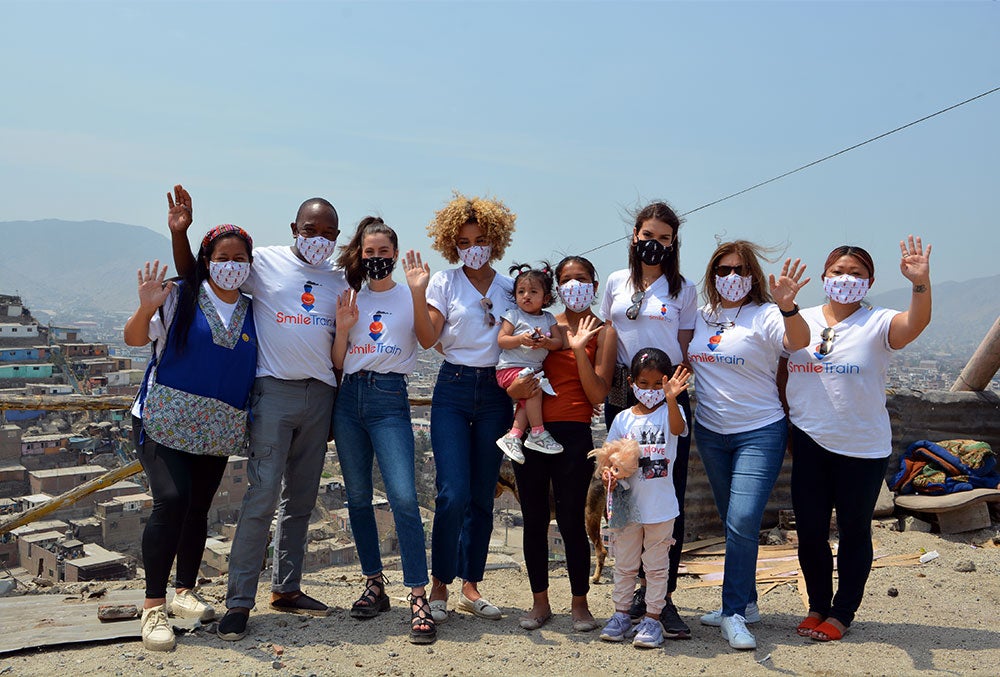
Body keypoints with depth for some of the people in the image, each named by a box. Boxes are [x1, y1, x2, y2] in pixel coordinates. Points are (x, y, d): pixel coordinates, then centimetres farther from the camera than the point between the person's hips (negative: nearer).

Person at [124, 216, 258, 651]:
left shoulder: (253, 313, 9)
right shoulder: (179, 296, -2)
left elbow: (263, 368, 14)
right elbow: (134, 338, -5)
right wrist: (146, 308, -24)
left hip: (215, 431, 4)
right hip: (164, 420, -4)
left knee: (198, 508, 10)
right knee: (171, 500, -19)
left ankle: (185, 592, 28)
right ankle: (154, 607, -11)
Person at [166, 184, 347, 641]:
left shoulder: (338, 281, 13)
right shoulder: (265, 262, 1)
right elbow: (194, 275, 4)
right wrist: (180, 233, -10)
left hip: (320, 395, 5)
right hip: (275, 390, -4)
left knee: (301, 500, 10)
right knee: (262, 497, -10)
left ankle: (286, 588, 21)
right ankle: (239, 601, -3)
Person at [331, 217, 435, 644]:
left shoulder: (409, 297, 6)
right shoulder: (351, 299, 14)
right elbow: (337, 363, 12)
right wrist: (342, 327, -3)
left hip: (389, 399, -4)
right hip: (349, 398, 4)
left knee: (403, 497, -15)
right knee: (357, 497, 8)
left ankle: (418, 598, -13)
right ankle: (374, 585, 21)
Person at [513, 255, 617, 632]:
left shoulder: (602, 331, 4)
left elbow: (598, 394, -6)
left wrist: (579, 349, -14)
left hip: (573, 431, -3)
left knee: (571, 520, -2)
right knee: (534, 520, 7)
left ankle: (580, 604, 14)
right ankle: (540, 602, 20)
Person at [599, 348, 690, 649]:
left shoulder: (669, 412, -5)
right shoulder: (623, 419, 2)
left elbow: (677, 429, -28)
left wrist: (671, 399, -46)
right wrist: (609, 474, -16)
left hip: (660, 507, -2)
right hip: (627, 505, 2)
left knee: (656, 565, 8)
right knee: (624, 564, 13)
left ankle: (652, 618, 17)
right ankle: (621, 613, 24)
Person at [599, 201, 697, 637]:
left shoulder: (683, 290, 5)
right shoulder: (616, 282, 11)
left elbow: (685, 348, 6)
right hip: (622, 397, 3)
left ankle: (665, 597, 3)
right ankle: (642, 587, 21)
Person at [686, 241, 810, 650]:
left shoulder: (764, 316, -11)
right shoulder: (701, 317, 7)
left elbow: (799, 341, -30)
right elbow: (685, 363, 21)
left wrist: (787, 307, -48)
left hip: (759, 434, -6)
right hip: (710, 432, 6)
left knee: (743, 522, -14)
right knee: (732, 523, 14)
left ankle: (733, 614, -3)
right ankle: (745, 603, 26)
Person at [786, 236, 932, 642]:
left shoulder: (876, 324, -6)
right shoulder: (800, 321, 5)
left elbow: (916, 323, -27)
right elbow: (781, 370, 15)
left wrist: (920, 282, -42)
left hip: (863, 449, -3)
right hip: (809, 445, 3)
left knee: (854, 532, 9)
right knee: (809, 530, 10)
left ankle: (841, 613, 23)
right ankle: (817, 606, 28)